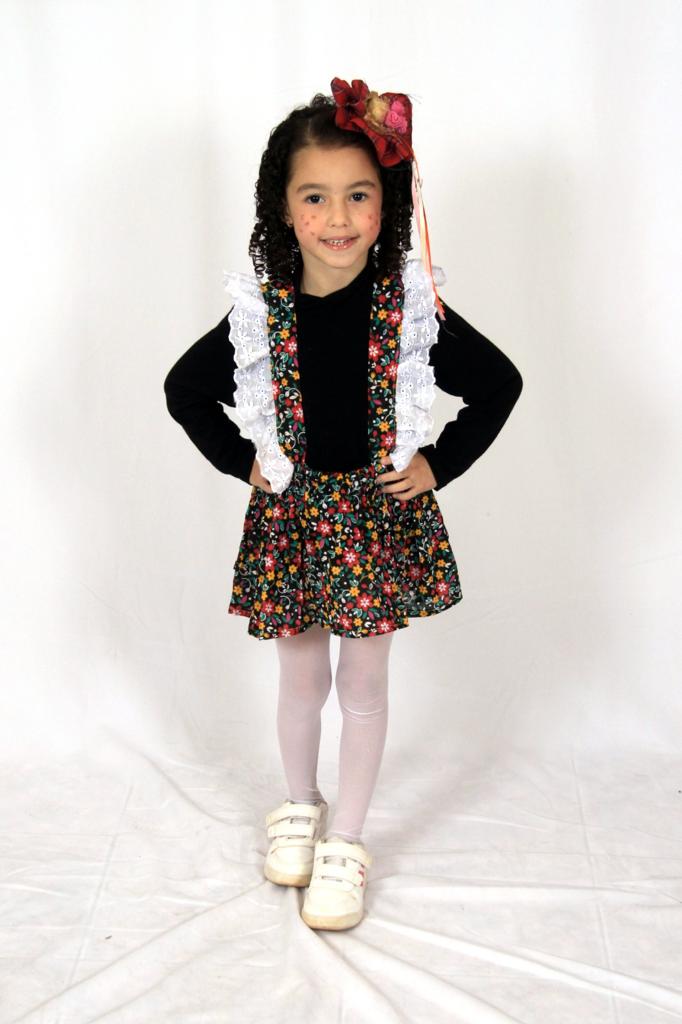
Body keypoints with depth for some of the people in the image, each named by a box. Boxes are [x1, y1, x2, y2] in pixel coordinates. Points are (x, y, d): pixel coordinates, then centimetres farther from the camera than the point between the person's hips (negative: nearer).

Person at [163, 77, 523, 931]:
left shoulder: (413, 308, -12)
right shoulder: (258, 313, -9)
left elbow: (499, 385, -2)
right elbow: (185, 390, 5)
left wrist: (437, 463, -6)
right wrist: (244, 462, -2)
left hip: (380, 511, -1)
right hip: (290, 513, 1)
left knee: (364, 683, 10)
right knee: (302, 679, 16)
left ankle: (346, 842, 27)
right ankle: (299, 805, 42)